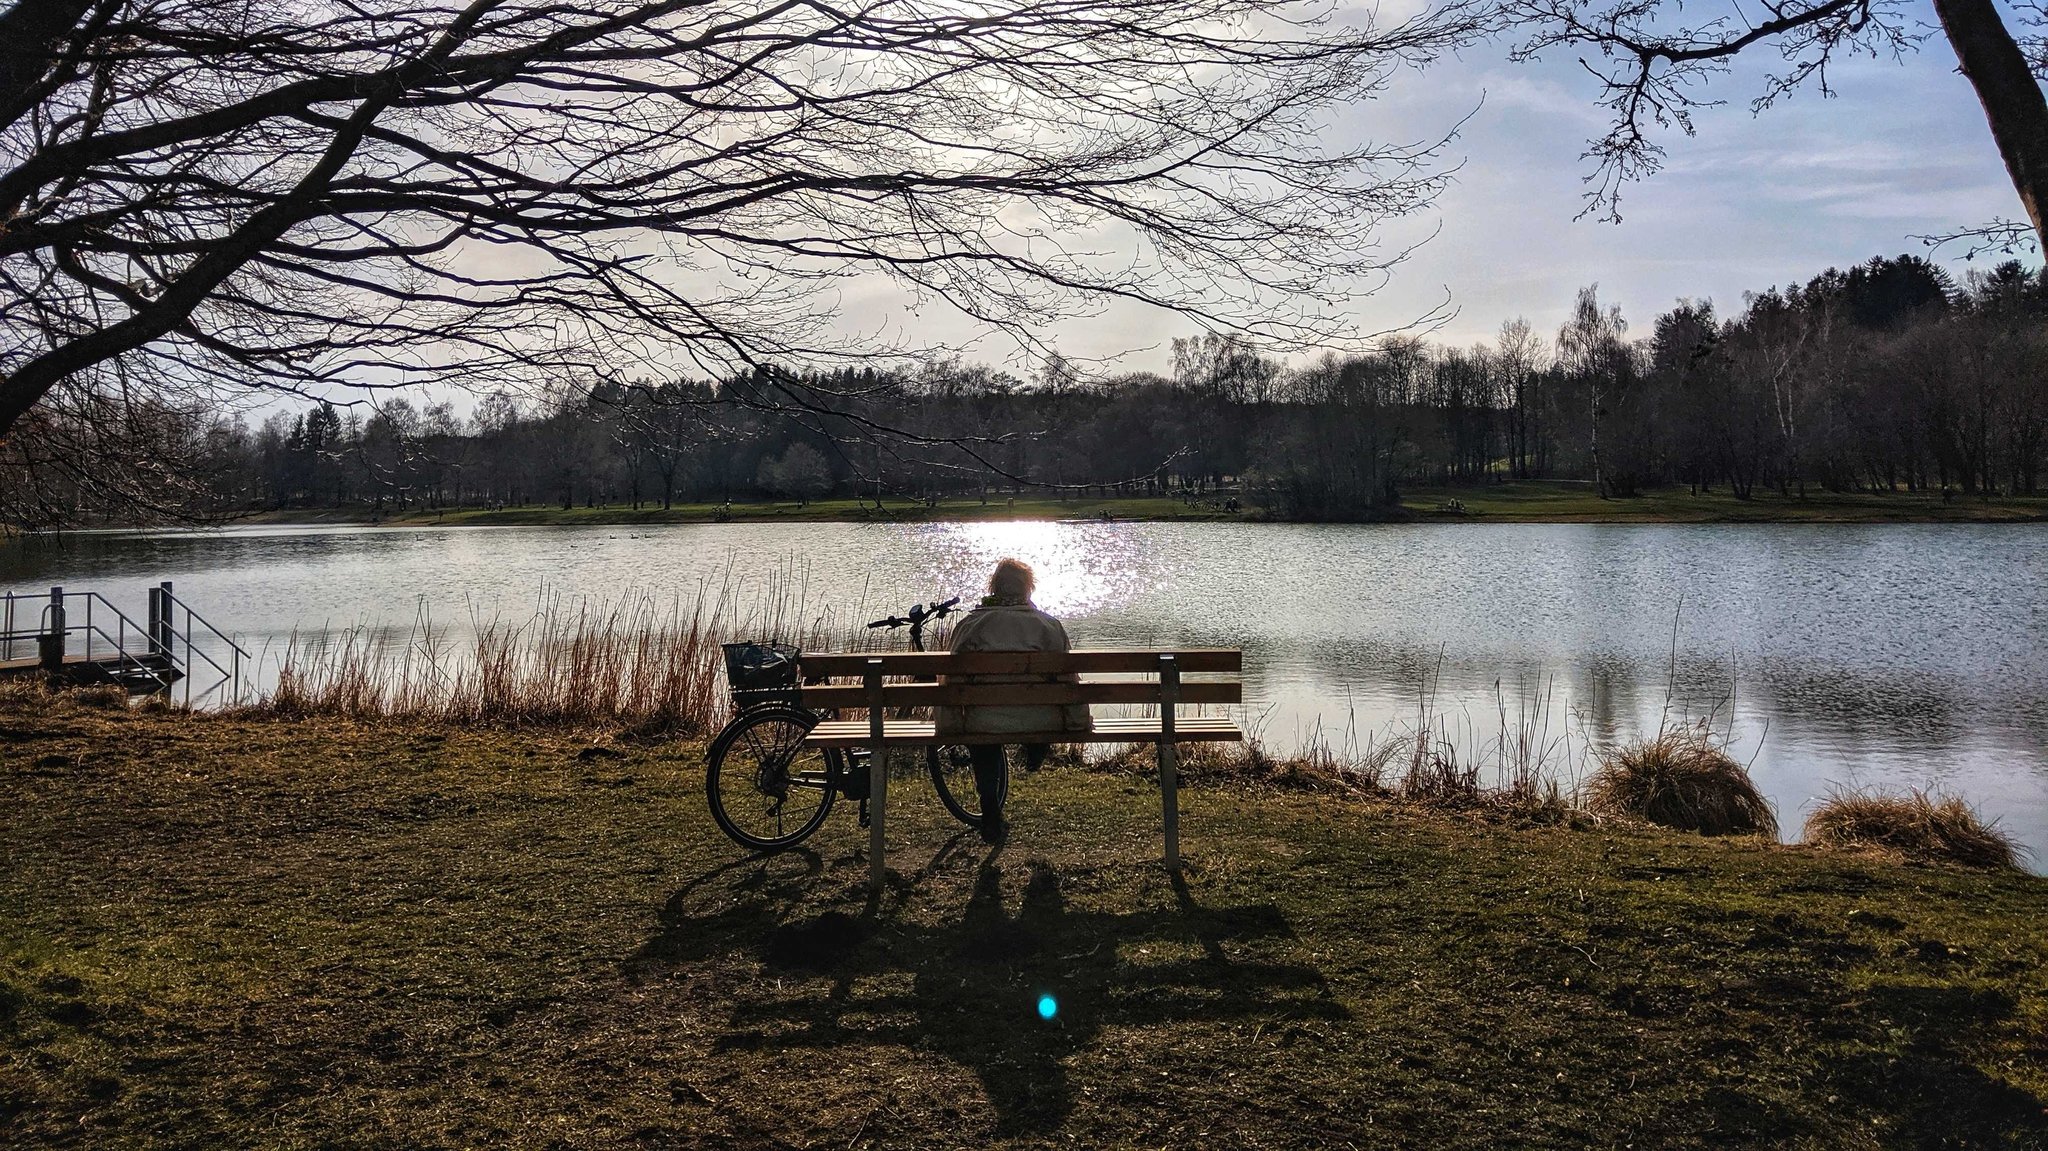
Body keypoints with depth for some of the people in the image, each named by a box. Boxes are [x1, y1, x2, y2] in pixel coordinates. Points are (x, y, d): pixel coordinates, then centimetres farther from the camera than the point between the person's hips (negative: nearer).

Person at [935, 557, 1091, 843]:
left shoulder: (969, 624, 0)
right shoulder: (1049, 625, 0)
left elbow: (954, 680, -1)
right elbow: (1068, 679, 1)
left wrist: (949, 725, 8)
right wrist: (1080, 722, 12)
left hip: (985, 724, 1)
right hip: (1040, 724, -1)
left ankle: (991, 819, 32)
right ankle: (1035, 755, 49)